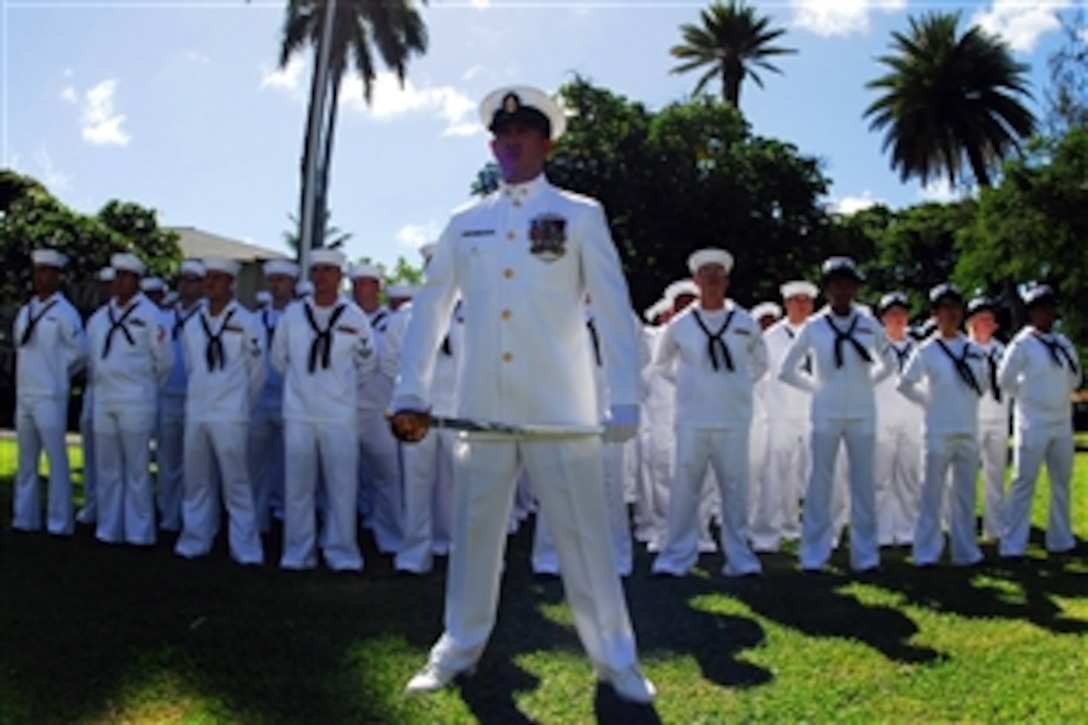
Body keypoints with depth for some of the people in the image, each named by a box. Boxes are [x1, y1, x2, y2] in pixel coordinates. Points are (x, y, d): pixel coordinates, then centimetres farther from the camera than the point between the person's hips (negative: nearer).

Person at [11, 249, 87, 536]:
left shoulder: (64, 313, -7)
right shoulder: (24, 312, 13)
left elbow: (79, 351, -6)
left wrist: (58, 373, 2)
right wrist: (31, 371, 11)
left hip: (50, 397, -7)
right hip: (23, 395, 7)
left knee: (56, 460, -4)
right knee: (26, 461, 12)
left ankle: (60, 523, 1)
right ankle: (25, 519, 20)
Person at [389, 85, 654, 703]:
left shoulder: (580, 215, 3)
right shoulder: (465, 223, 11)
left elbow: (615, 311, -2)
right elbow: (430, 310, 12)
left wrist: (625, 401, -10)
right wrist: (412, 394, 4)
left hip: (561, 407, -3)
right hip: (483, 407, 3)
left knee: (585, 534, 4)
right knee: (475, 529, 11)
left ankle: (615, 658, 17)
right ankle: (459, 648, 25)